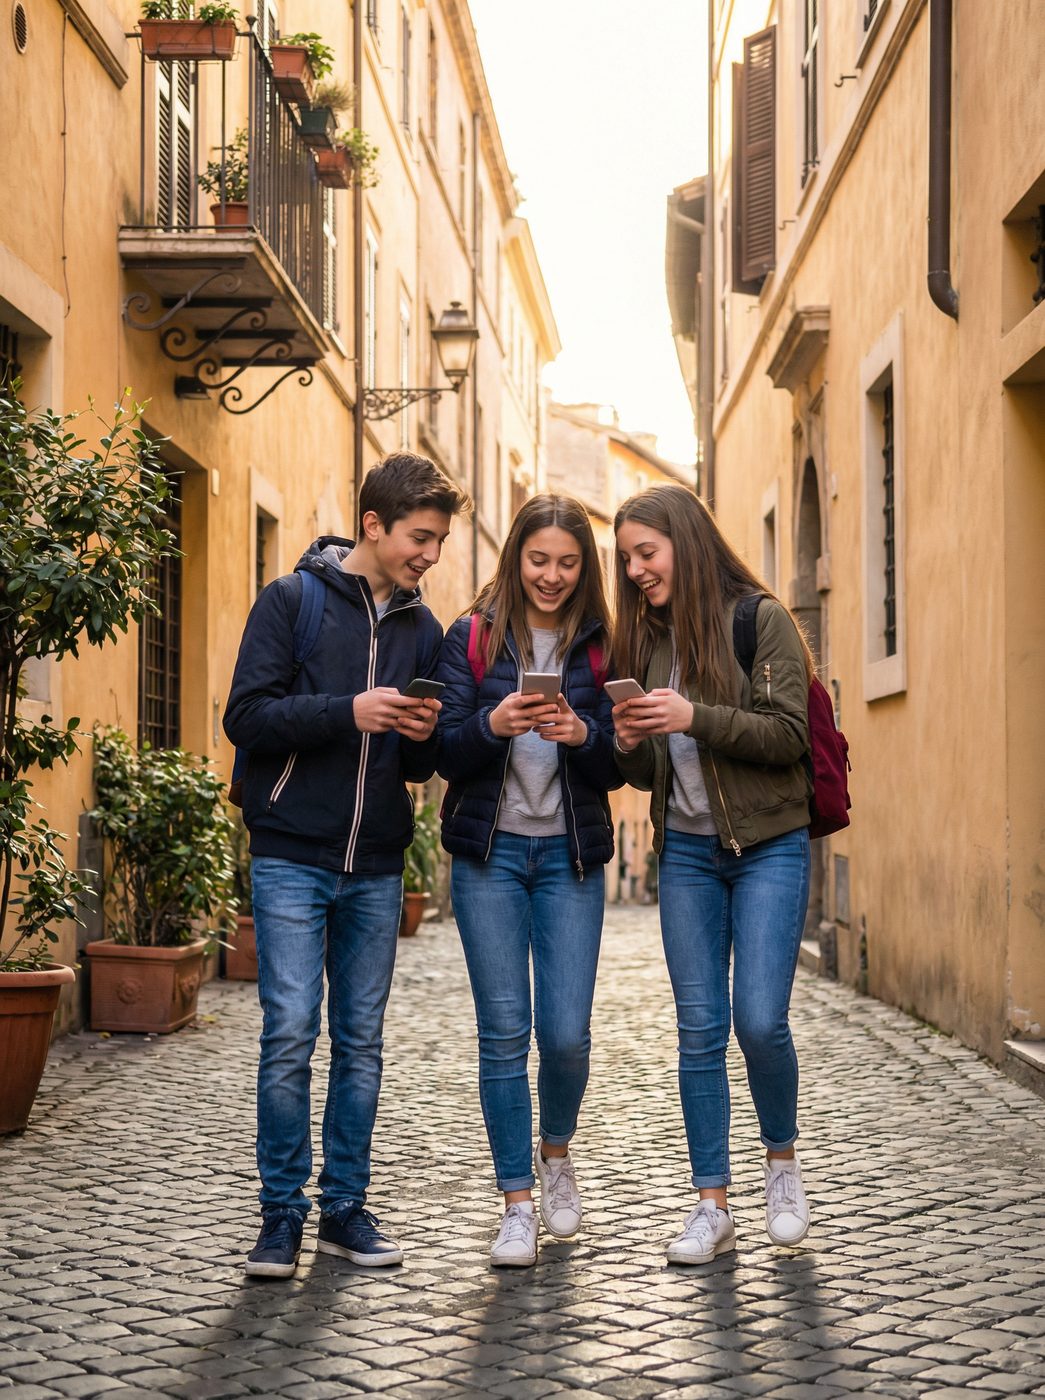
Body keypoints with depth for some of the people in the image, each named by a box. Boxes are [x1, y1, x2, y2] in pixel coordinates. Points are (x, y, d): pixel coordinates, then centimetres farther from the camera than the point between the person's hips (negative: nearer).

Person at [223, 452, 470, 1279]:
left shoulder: (422, 629, 12)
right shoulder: (294, 600, -2)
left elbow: (423, 766, 15)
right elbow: (247, 716, -10)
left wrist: (426, 737, -8)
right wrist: (348, 712, -20)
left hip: (377, 867, 5)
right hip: (293, 858, -5)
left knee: (361, 1041, 7)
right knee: (290, 1033, -7)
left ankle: (346, 1207, 16)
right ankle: (282, 1212, 4)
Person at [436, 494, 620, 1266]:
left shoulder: (600, 647, 5)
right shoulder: (471, 639, 3)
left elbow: (616, 767, 2)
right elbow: (447, 753, -3)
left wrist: (582, 734, -19)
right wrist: (494, 724, -22)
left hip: (570, 855, 1)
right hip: (490, 854, -1)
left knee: (567, 1033, -4)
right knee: (504, 1033, 0)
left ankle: (555, 1153, 27)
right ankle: (517, 1203, 10)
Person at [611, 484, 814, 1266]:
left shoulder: (760, 620, -5)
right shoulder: (648, 637, 11)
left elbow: (789, 735, -12)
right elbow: (648, 772, 14)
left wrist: (695, 717, -22)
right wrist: (628, 744, -8)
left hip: (769, 846, -5)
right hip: (687, 851, 5)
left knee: (760, 1020, -11)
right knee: (700, 1028, 2)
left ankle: (783, 1161, 16)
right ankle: (713, 1206, 8)